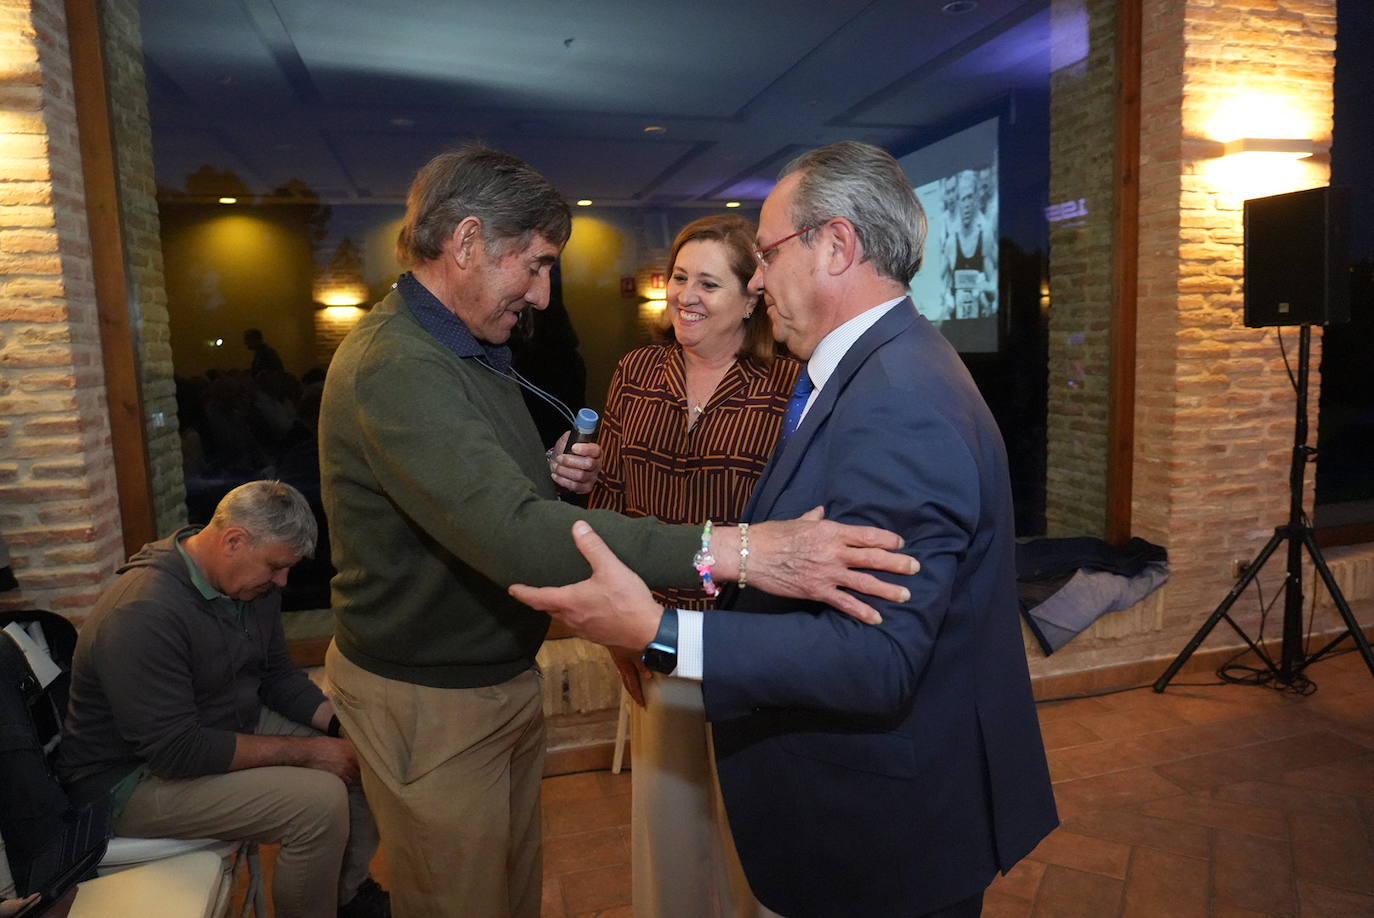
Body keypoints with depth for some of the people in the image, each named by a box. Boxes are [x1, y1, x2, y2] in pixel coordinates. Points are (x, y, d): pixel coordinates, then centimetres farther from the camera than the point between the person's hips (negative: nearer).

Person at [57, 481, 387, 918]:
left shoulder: (251, 581, -3)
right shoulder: (144, 614, -31)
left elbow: (280, 676, 7)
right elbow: (176, 752, -30)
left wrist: (342, 725, -10)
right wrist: (304, 751, -26)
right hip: (136, 777, -9)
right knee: (319, 802, -26)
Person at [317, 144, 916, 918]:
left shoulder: (470, 348, 8)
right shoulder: (394, 366, -26)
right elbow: (515, 536, -39)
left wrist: (549, 476, -6)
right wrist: (731, 553, -46)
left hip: (504, 677, 9)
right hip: (431, 704, -8)